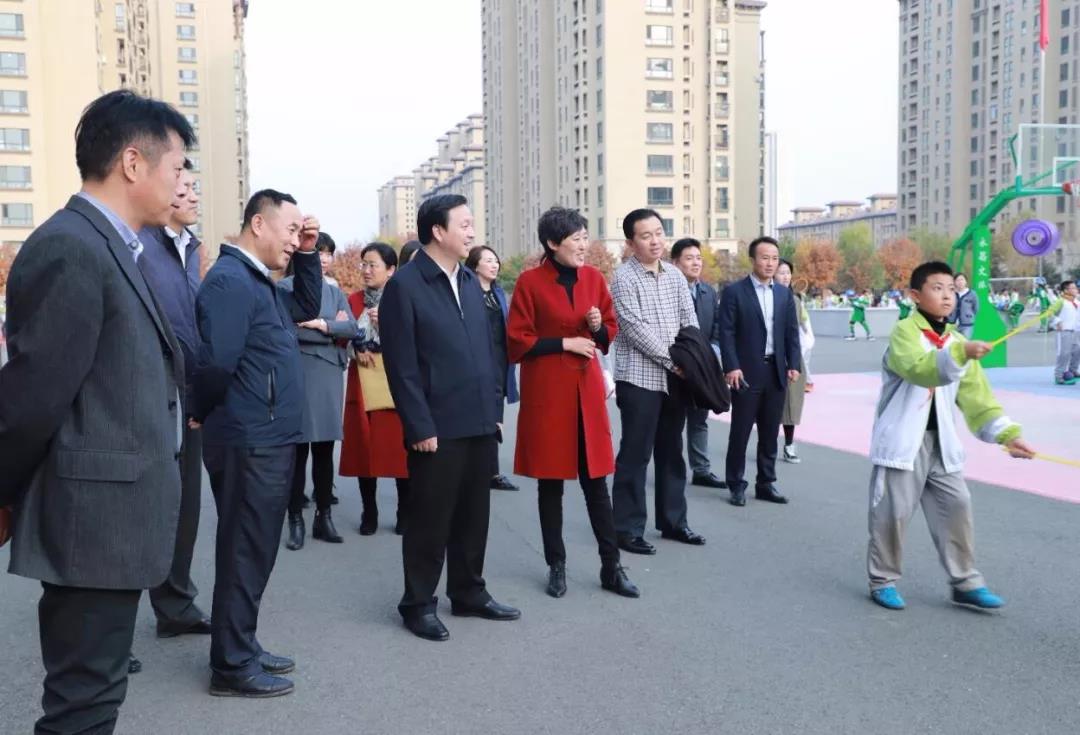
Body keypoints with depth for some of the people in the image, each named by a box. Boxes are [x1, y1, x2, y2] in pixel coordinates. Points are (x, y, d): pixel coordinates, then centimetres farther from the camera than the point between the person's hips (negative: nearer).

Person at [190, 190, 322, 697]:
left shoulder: (262, 281, 15)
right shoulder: (231, 279, -17)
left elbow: (308, 307, 24)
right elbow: (216, 362, -25)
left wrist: (308, 254, 11)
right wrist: (202, 415, -8)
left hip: (270, 440, 10)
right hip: (250, 442, -10)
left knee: (254, 550, 17)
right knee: (245, 553, 0)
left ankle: (241, 649, 29)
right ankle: (232, 665, 12)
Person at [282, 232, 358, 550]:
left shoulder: (335, 291, 16)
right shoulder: (286, 287, -1)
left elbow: (352, 328, 2)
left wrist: (320, 325, -11)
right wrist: (332, 330, -8)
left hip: (330, 377, 5)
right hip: (298, 376, -5)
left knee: (324, 450, 8)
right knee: (298, 450, -2)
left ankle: (324, 517, 16)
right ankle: (296, 521, 6)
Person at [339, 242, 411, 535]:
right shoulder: (354, 300, 10)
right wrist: (356, 350, -7)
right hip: (363, 383, 3)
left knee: (399, 445, -3)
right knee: (364, 446, 3)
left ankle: (405, 512, 7)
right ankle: (369, 513, 13)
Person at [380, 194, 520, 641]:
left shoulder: (470, 281, 13)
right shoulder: (404, 286, -9)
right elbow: (401, 365, -13)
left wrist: (495, 408, 12)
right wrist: (420, 427, -15)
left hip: (479, 423, 7)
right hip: (437, 427, -7)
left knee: (474, 515, 15)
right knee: (430, 519, 4)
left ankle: (469, 593, 29)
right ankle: (418, 604, 18)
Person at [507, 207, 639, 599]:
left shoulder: (594, 278, 7)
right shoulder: (529, 282, -7)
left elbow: (612, 331, 16)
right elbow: (517, 343, -8)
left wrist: (599, 328, -6)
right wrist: (565, 343, -13)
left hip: (587, 388, 4)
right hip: (546, 390, -3)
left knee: (596, 480, 6)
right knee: (550, 481, 6)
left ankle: (611, 567, 13)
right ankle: (556, 566, 18)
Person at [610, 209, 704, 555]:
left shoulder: (675, 275, 11)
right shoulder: (624, 278, -9)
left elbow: (690, 320, 10)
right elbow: (635, 328, -16)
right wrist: (672, 359, -14)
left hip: (676, 377, 7)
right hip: (639, 378, -6)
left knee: (672, 452, 13)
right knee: (635, 455, -2)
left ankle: (673, 521, 24)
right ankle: (628, 529, 6)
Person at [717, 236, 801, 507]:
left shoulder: (785, 293, 12)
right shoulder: (734, 292, -3)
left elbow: (792, 332, 11)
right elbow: (726, 333, -8)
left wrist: (793, 365, 1)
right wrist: (732, 367, -16)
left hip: (776, 372, 5)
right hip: (746, 373, -4)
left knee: (770, 432, 10)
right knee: (740, 432, 1)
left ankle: (766, 483, 19)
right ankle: (736, 485, 10)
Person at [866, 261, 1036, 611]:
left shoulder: (957, 341, 11)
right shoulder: (904, 332, -10)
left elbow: (976, 396, 8)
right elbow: (919, 369, -30)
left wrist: (1005, 433, -1)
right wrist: (960, 353, -43)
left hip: (941, 442, 6)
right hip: (902, 440, -6)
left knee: (957, 506, 6)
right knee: (893, 512, -2)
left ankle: (965, 583, 19)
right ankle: (883, 581, 15)